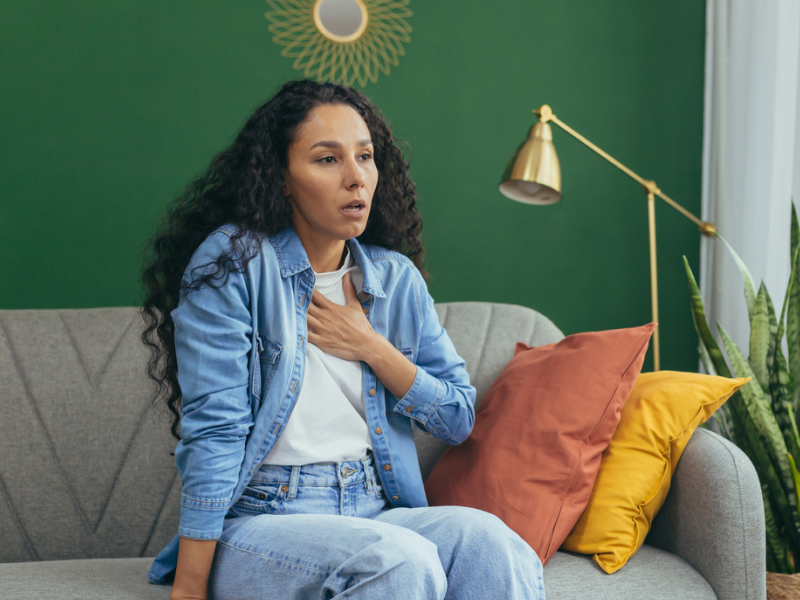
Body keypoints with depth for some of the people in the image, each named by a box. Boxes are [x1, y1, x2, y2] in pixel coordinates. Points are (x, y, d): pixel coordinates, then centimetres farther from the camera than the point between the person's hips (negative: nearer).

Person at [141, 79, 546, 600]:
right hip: (257, 522, -4)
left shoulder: (397, 279, 11)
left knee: (484, 538, -26)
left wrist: (371, 348, -3)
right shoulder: (232, 261, -6)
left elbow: (458, 418, 11)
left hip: (376, 513, 5)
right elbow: (214, 431, -11)